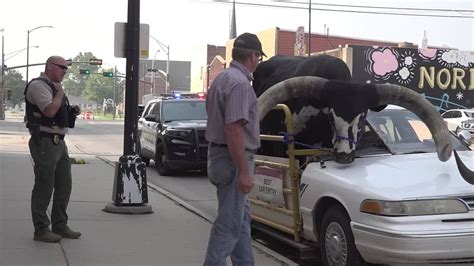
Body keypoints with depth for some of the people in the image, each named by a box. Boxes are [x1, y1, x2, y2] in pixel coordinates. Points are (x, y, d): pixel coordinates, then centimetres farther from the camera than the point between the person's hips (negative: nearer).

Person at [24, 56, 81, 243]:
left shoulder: (53, 87, 20)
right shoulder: (38, 85, -11)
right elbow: (49, 111, -25)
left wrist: (73, 112, 11)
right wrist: (60, 93, -11)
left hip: (59, 142, 10)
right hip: (44, 142, -10)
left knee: (64, 185, 12)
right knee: (44, 187, -4)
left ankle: (60, 225, 22)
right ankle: (41, 230, 4)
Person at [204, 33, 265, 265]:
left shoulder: (222, 78, 14)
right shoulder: (240, 83, -18)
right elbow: (234, 128, -26)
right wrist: (244, 172, -25)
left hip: (218, 152, 11)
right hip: (233, 159, -10)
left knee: (242, 217, 19)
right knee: (230, 224, -5)